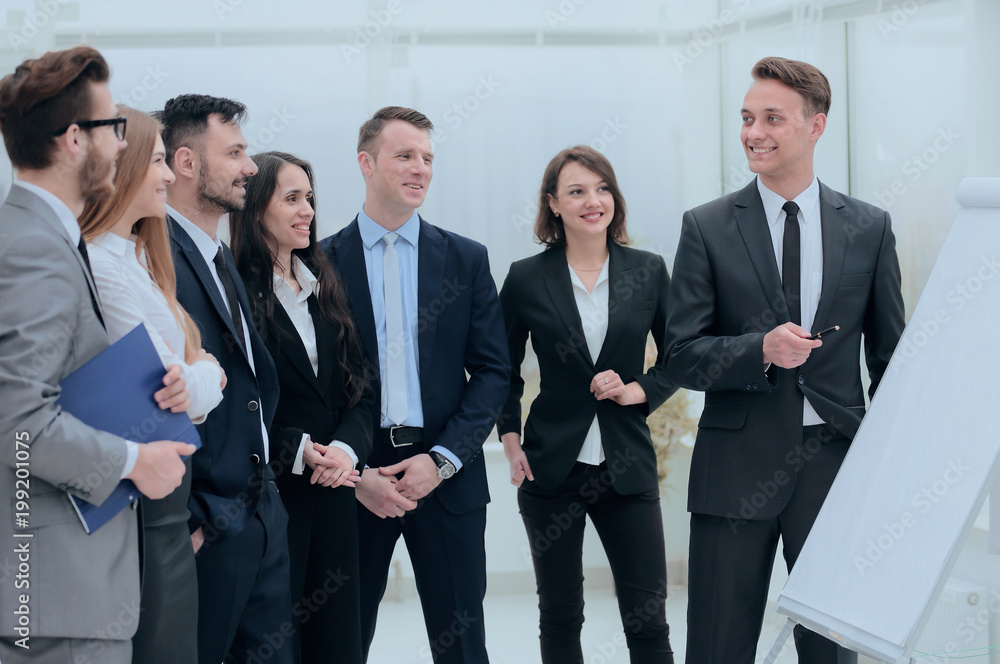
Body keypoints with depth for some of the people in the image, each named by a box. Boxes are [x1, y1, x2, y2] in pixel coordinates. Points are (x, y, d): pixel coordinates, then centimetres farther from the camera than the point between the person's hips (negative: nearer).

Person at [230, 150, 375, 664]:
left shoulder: (324, 288, 13)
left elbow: (358, 386, 11)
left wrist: (346, 448, -7)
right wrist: (300, 452, -17)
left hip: (334, 491, 6)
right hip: (268, 492, -6)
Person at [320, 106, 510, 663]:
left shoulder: (466, 259, 7)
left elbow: (492, 371, 3)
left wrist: (443, 459, -9)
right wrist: (353, 473, -9)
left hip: (446, 474, 1)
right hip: (355, 479, -1)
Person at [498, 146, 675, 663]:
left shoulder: (648, 271, 3)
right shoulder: (527, 279, 0)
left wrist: (638, 391, -6)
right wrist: (510, 441, 0)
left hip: (627, 468, 0)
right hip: (553, 468, 0)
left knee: (648, 620, -1)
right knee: (560, 617, 9)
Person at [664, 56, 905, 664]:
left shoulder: (870, 228, 5)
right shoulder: (707, 228, 1)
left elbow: (890, 357, 10)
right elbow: (682, 357, -2)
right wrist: (761, 351, -21)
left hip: (836, 460, 1)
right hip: (737, 469, -1)